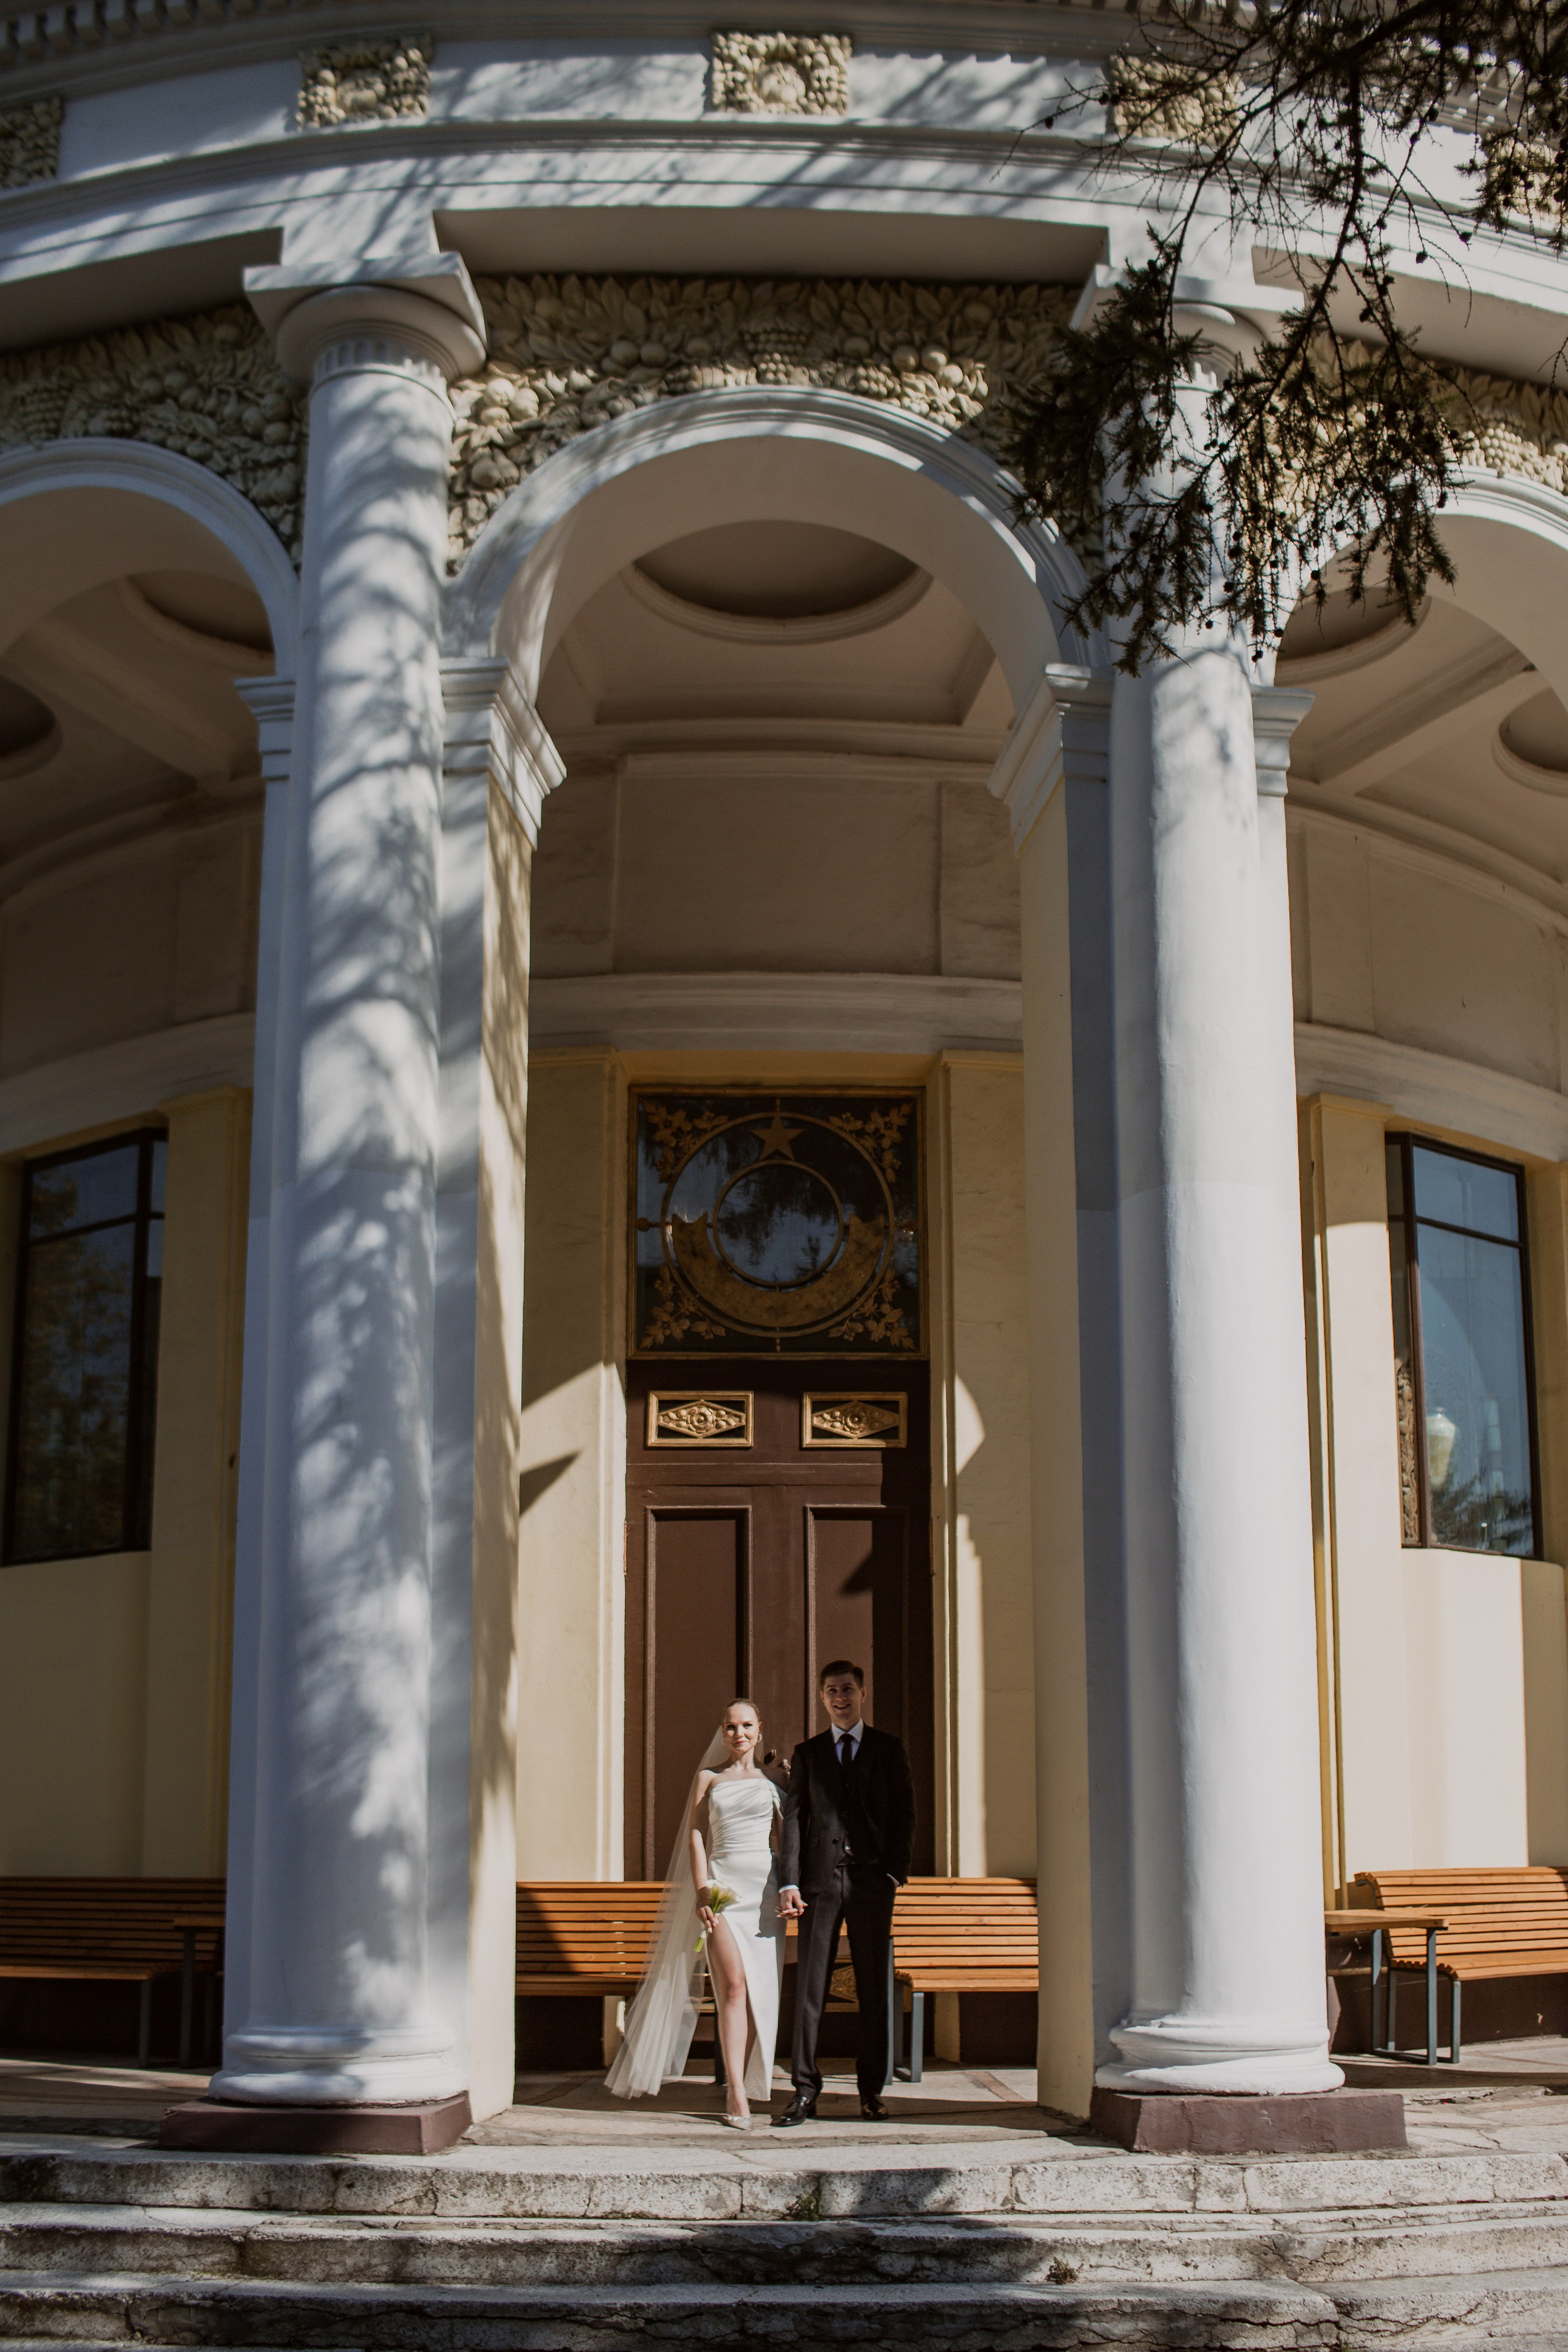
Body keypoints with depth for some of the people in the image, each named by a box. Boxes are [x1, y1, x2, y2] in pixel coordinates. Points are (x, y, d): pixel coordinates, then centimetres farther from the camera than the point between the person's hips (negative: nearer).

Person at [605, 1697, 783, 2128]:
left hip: (764, 1886, 2)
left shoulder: (771, 1780, 12)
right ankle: (736, 2092, -17)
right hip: (722, 1885, -2)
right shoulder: (708, 1777, 11)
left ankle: (742, 2083, 6)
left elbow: (781, 1835, 13)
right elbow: (696, 1835, 5)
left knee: (760, 1988, -3)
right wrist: (702, 1890, -7)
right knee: (733, 1984, -14)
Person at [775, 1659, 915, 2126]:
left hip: (871, 1881, 0)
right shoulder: (808, 1753, 12)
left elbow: (905, 1813, 7)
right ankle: (805, 2091, 1)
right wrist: (789, 1882, -4)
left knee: (874, 1990, 3)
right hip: (820, 1881, 1)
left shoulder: (888, 1749, 9)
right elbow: (793, 1818, 6)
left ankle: (871, 2089, 10)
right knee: (809, 1988, -2)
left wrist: (896, 1873, -4)